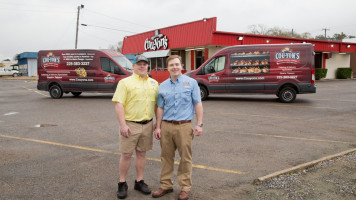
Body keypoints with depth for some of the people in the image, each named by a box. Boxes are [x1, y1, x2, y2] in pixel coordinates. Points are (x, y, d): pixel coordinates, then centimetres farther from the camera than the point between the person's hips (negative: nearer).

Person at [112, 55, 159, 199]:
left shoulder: (154, 83, 11)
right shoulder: (125, 82, -4)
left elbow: (157, 104, 16)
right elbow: (119, 104, -11)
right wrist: (122, 125, -18)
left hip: (147, 124, 4)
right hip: (130, 124, -4)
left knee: (141, 153, 13)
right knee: (126, 154, 2)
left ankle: (139, 181, 26)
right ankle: (122, 184, 17)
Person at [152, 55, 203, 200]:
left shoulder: (191, 82, 3)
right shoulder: (163, 86, 10)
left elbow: (198, 104, 2)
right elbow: (160, 108, 12)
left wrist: (199, 124, -5)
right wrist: (158, 127, 7)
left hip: (184, 126, -3)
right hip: (166, 126, 3)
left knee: (185, 158, 2)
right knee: (166, 157, 9)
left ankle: (185, 188, 16)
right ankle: (166, 185, 23)